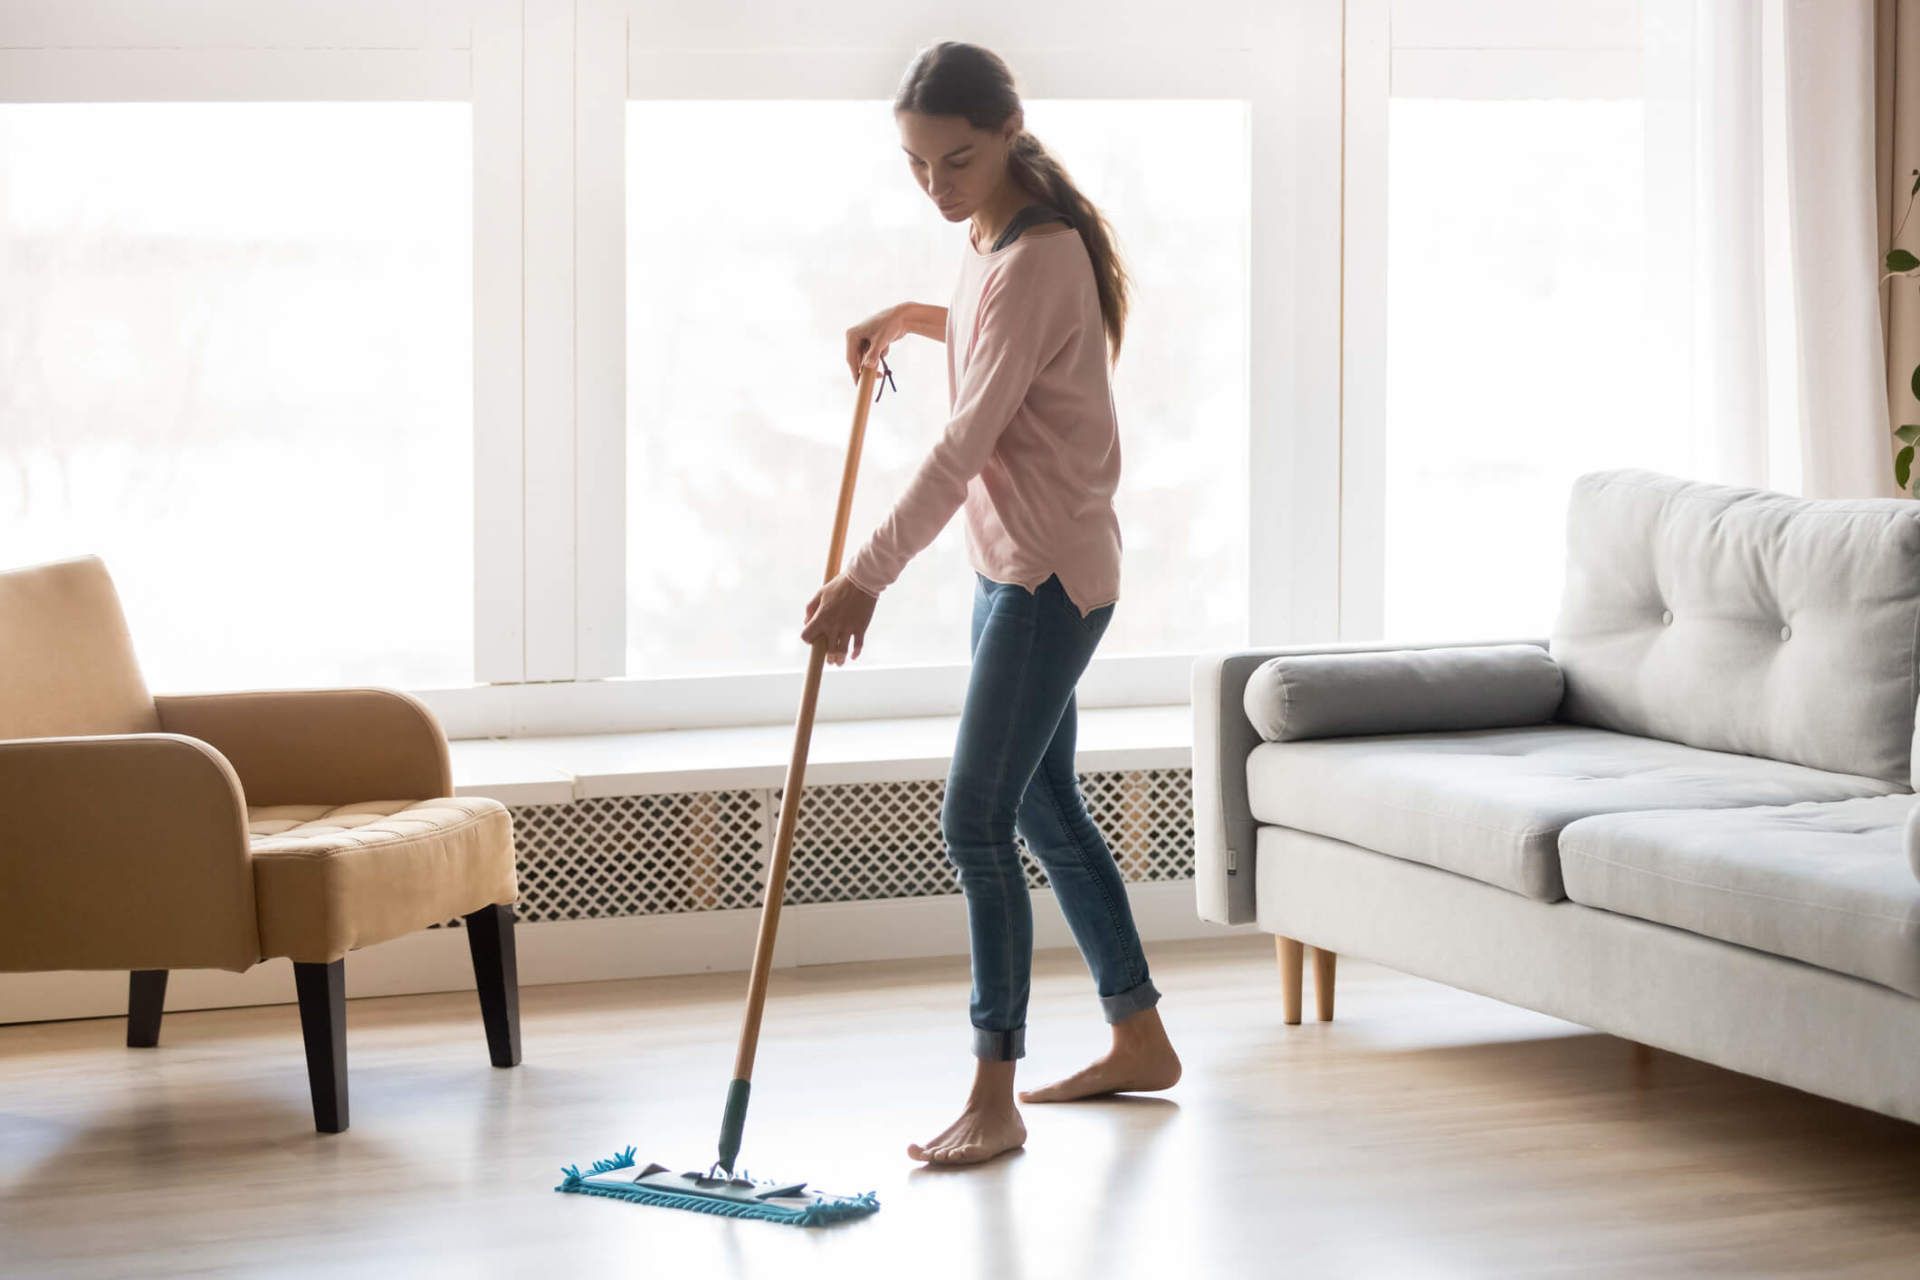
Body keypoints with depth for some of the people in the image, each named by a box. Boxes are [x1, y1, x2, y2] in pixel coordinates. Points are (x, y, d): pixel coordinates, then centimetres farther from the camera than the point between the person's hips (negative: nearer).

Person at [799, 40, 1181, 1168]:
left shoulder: (1038, 259, -21)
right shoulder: (997, 240, 9)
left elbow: (966, 443, -28)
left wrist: (868, 578, -30)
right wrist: (917, 319, 16)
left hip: (1050, 570, -10)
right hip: (1009, 564, 10)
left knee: (978, 819, -12)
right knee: (1046, 808, 17)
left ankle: (994, 1101, -8)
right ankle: (1141, 1041, 29)